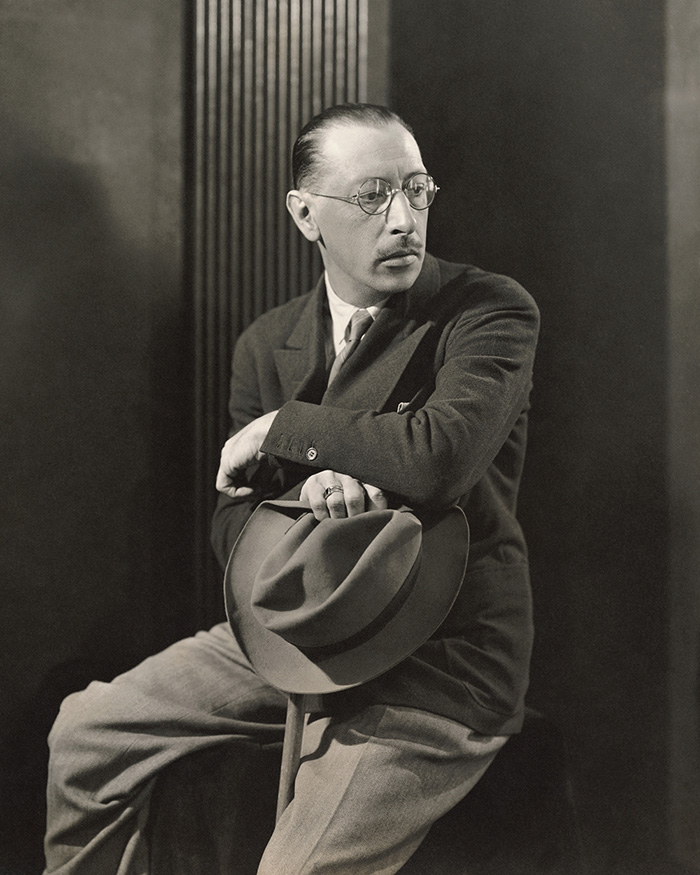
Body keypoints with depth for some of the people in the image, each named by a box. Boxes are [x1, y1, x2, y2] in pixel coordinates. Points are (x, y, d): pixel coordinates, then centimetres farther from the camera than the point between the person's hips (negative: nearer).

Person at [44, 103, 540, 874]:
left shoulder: (491, 311, -13)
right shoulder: (267, 344, 3)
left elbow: (441, 455, -31)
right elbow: (233, 527, 3)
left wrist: (281, 430, -16)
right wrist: (305, 489, -21)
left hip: (442, 658, -5)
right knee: (85, 732, 10)